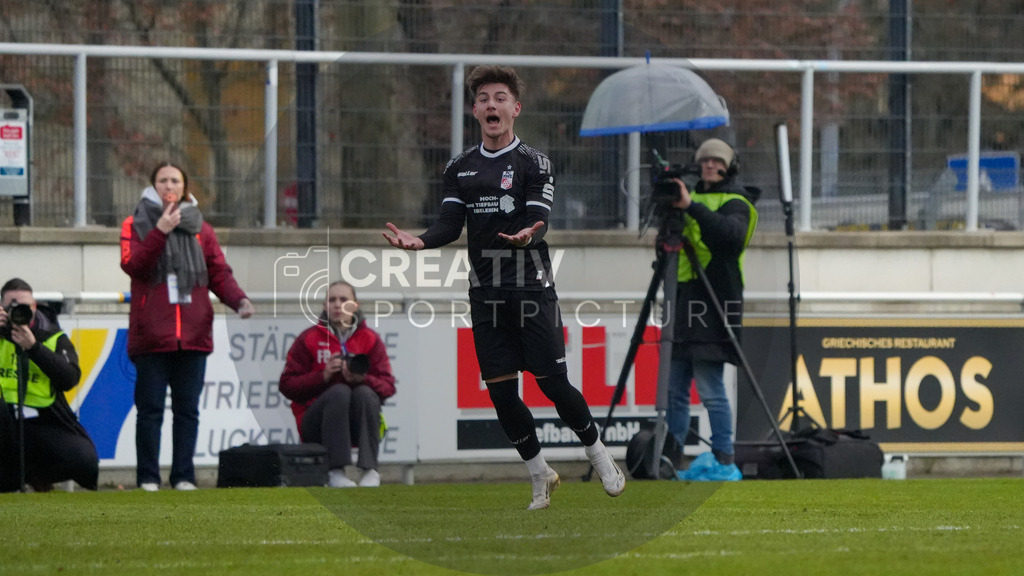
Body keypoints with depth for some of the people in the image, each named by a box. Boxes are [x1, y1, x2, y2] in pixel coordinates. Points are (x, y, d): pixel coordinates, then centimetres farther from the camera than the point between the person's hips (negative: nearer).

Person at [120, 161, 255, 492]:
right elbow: (132, 265, -10)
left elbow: (219, 273, 8)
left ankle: (184, 476, 8)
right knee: (150, 408, -3)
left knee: (187, 409, 4)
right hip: (152, 336, -3)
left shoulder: (200, 229, 13)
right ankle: (148, 477, 1)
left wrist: (238, 300, -10)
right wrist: (160, 231, -18)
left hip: (193, 336, 3)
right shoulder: (136, 225, 6)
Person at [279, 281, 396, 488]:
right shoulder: (309, 339, 6)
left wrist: (362, 379, -21)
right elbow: (287, 385, -2)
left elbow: (387, 386, -1)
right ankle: (336, 471, -37)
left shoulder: (370, 339, 9)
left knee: (364, 393, -29)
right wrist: (323, 376, -16)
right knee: (339, 391, -30)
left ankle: (370, 470, -34)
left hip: (358, 423, 2)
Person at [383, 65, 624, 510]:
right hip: (485, 292, 4)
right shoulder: (460, 168, 12)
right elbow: (451, 224, 6)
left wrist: (525, 236, -36)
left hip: (532, 289, -4)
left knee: (552, 383, -7)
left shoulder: (533, 163, -2)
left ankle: (599, 456, 15)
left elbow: (539, 222, -12)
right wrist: (419, 241, -14)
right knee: (501, 392, 2)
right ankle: (540, 476, 17)